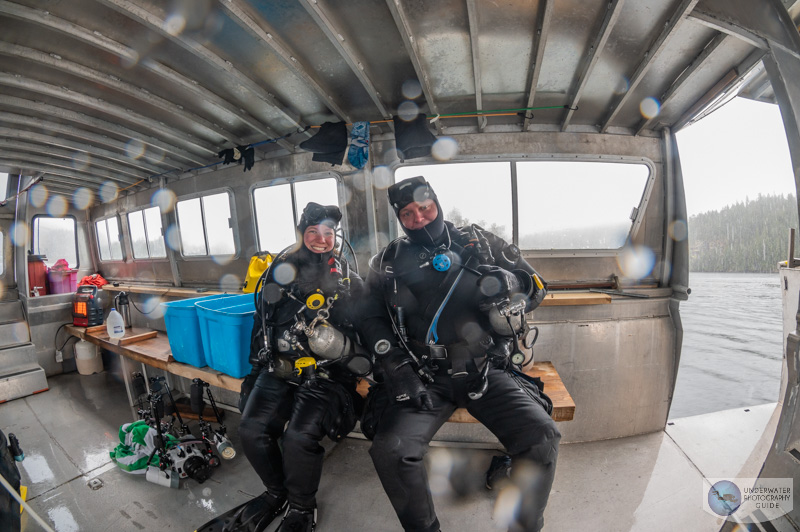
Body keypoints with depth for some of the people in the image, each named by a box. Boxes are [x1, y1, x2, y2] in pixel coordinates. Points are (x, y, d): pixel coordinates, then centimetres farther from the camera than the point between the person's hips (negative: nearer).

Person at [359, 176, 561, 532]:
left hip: (486, 369, 1)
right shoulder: (389, 263, 9)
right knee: (389, 450, -21)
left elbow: (536, 286, 10)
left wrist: (499, 285, -11)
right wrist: (398, 371, -10)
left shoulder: (479, 242, 9)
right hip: (424, 376, 0)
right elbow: (372, 319, 3)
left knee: (542, 437, -20)